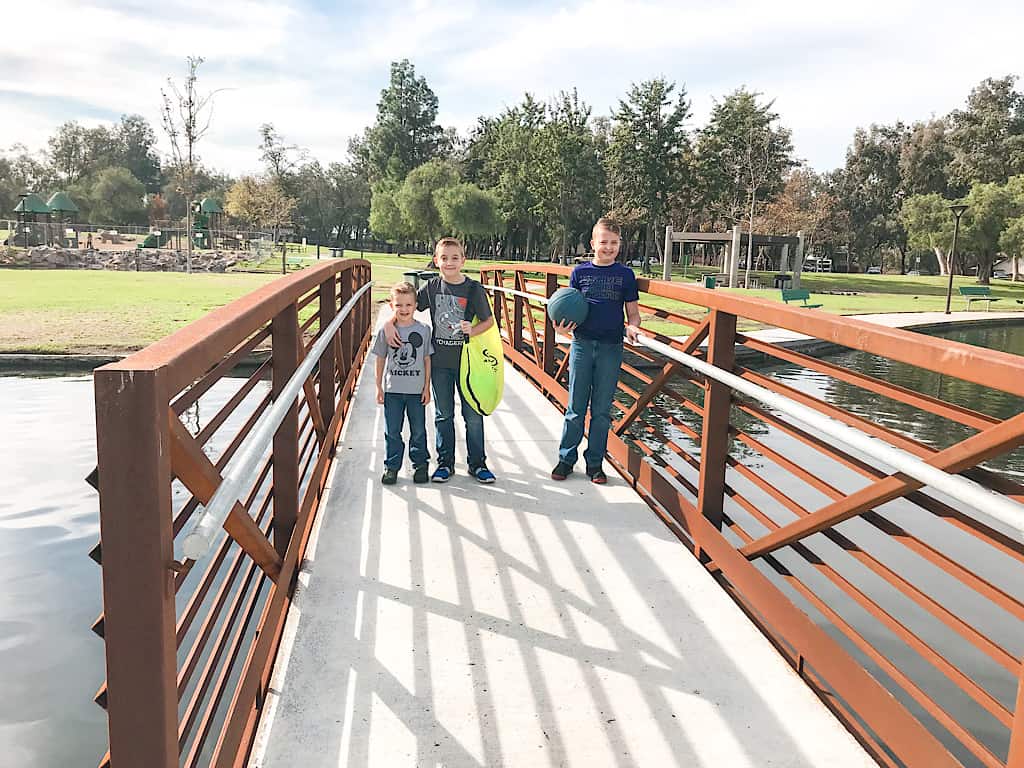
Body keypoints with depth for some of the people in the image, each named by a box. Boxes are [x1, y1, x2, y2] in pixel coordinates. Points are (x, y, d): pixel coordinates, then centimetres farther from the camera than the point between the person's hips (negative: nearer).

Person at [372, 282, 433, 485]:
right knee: (392, 431, 8)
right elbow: (381, 359, 4)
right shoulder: (385, 331, -4)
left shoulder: (423, 330, -3)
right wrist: (379, 387, 4)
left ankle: (420, 464, 25)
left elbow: (427, 360, 2)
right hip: (392, 390, 0)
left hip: (416, 391, 0)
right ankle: (392, 466, 21)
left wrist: (427, 387, 1)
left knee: (418, 430, 10)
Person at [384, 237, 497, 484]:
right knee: (443, 415, 12)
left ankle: (477, 463, 21)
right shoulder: (432, 287, 0)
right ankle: (445, 463, 24)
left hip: (467, 359, -2)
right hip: (440, 361, 2)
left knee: (473, 414, 6)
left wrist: (472, 331, -21)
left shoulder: (474, 289, -8)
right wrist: (389, 324, -8)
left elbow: (489, 320, -3)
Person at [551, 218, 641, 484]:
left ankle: (595, 462, 18)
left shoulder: (625, 274, 4)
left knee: (602, 410, 7)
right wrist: (564, 327, -12)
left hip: (611, 347, 0)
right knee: (576, 408, 5)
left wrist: (633, 327, -15)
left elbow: (633, 312, 6)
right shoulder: (580, 271, 4)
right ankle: (566, 459, 17)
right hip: (582, 344, 0)